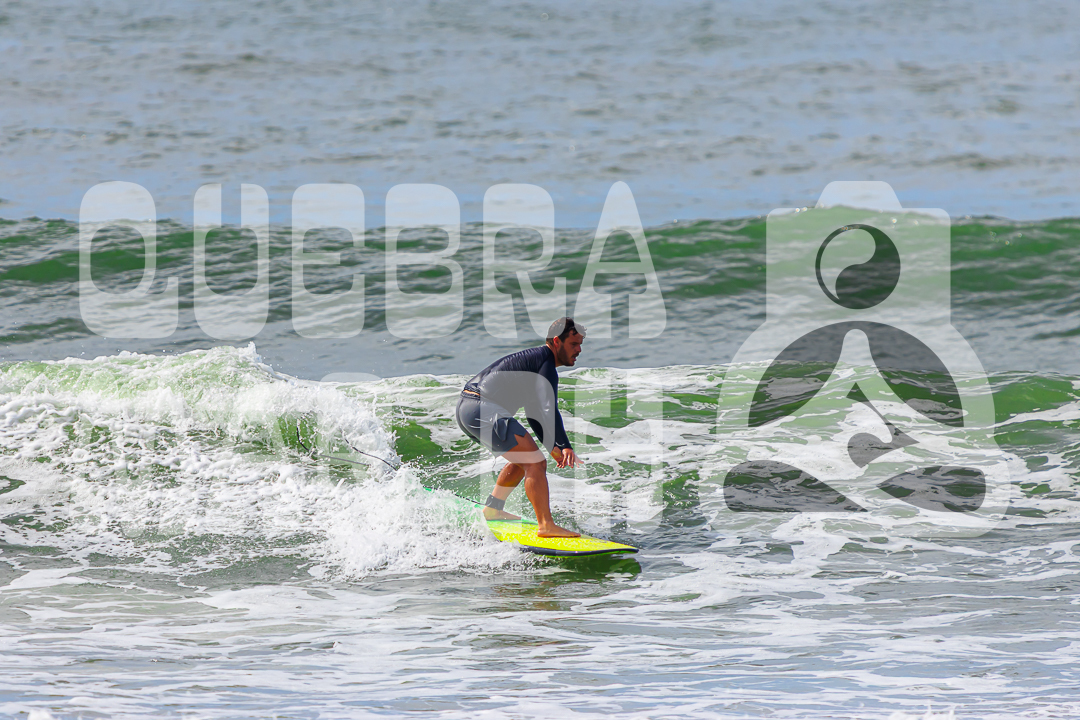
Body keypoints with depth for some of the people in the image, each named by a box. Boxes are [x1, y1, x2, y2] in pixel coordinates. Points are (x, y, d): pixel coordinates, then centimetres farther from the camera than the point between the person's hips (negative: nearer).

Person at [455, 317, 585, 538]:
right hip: (484, 410, -11)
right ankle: (545, 525, -21)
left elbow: (534, 412, 29)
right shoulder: (545, 364, -7)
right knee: (535, 462, -14)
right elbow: (548, 410, -20)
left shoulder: (532, 358, 26)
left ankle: (492, 508, 28)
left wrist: (553, 447, 17)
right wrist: (565, 447, -25)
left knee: (524, 459, 24)